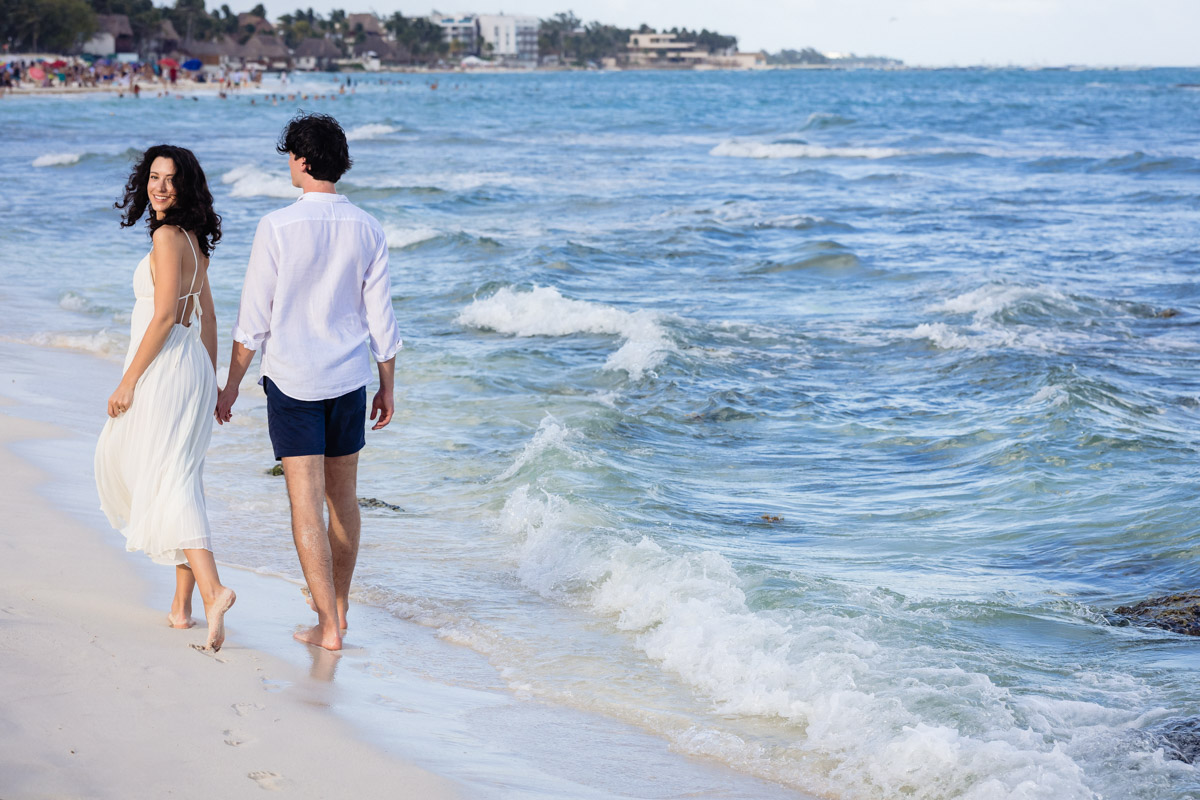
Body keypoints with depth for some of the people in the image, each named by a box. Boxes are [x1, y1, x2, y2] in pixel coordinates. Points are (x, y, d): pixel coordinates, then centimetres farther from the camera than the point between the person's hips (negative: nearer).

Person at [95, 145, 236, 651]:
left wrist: (128, 382, -16)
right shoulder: (192, 239, 14)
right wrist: (211, 383, 23)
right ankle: (183, 603, 17)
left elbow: (164, 316, -19)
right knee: (181, 481, 13)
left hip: (164, 370, -9)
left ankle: (212, 589, -28)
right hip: (193, 369, 9)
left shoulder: (167, 236, -13)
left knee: (167, 484, -13)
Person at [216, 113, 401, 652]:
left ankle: (328, 626, -3)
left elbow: (254, 318, -9)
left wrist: (232, 383, 1)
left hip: (292, 381, -4)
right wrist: (387, 387, 13)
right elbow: (381, 319, 3)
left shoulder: (277, 227, -13)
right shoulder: (366, 229, -1)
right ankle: (337, 603, 31)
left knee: (306, 502, -1)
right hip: (349, 378, 4)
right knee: (343, 496, 17)